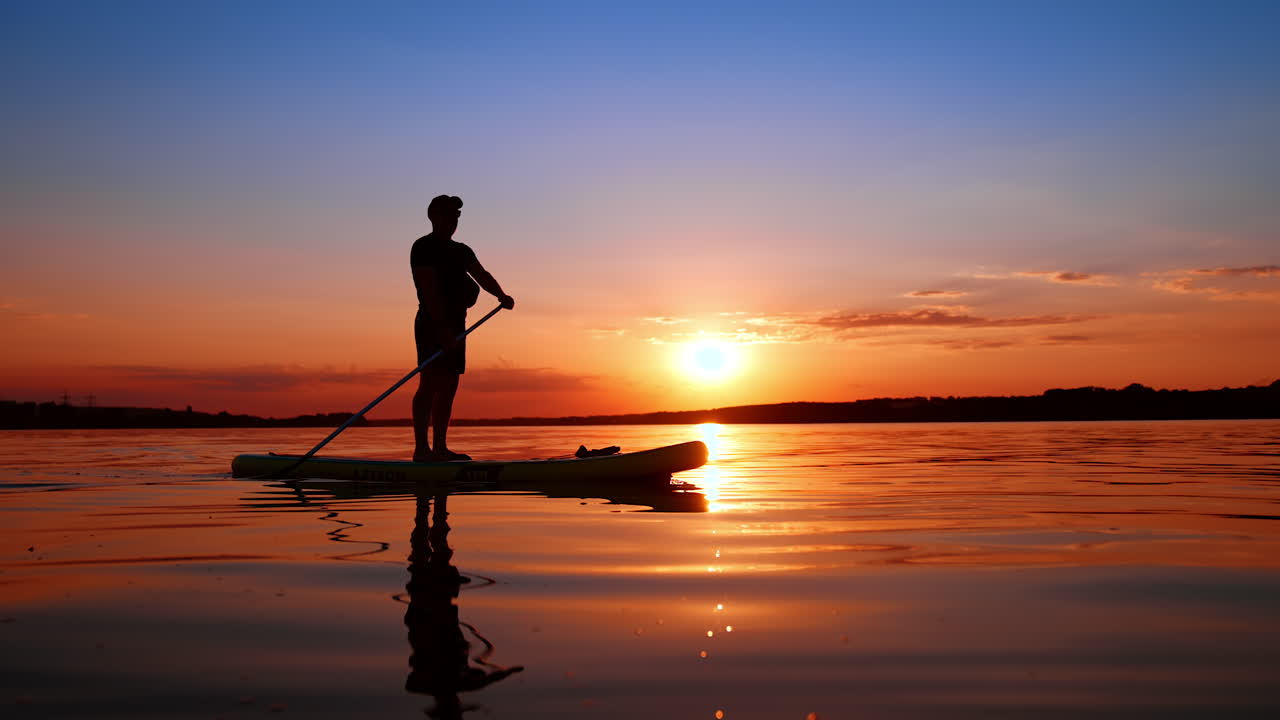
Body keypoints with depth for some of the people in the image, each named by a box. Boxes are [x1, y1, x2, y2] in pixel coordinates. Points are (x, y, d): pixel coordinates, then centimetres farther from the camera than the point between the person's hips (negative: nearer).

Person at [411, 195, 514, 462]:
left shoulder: (461, 251, 20)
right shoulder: (424, 248, -6)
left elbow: (481, 275, 10)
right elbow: (429, 291, -16)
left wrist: (501, 296, -9)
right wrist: (443, 329, -24)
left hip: (455, 325, 8)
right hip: (433, 324, -8)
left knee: (449, 386, 7)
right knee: (430, 384, -12)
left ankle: (440, 448, 10)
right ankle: (421, 449, -12)